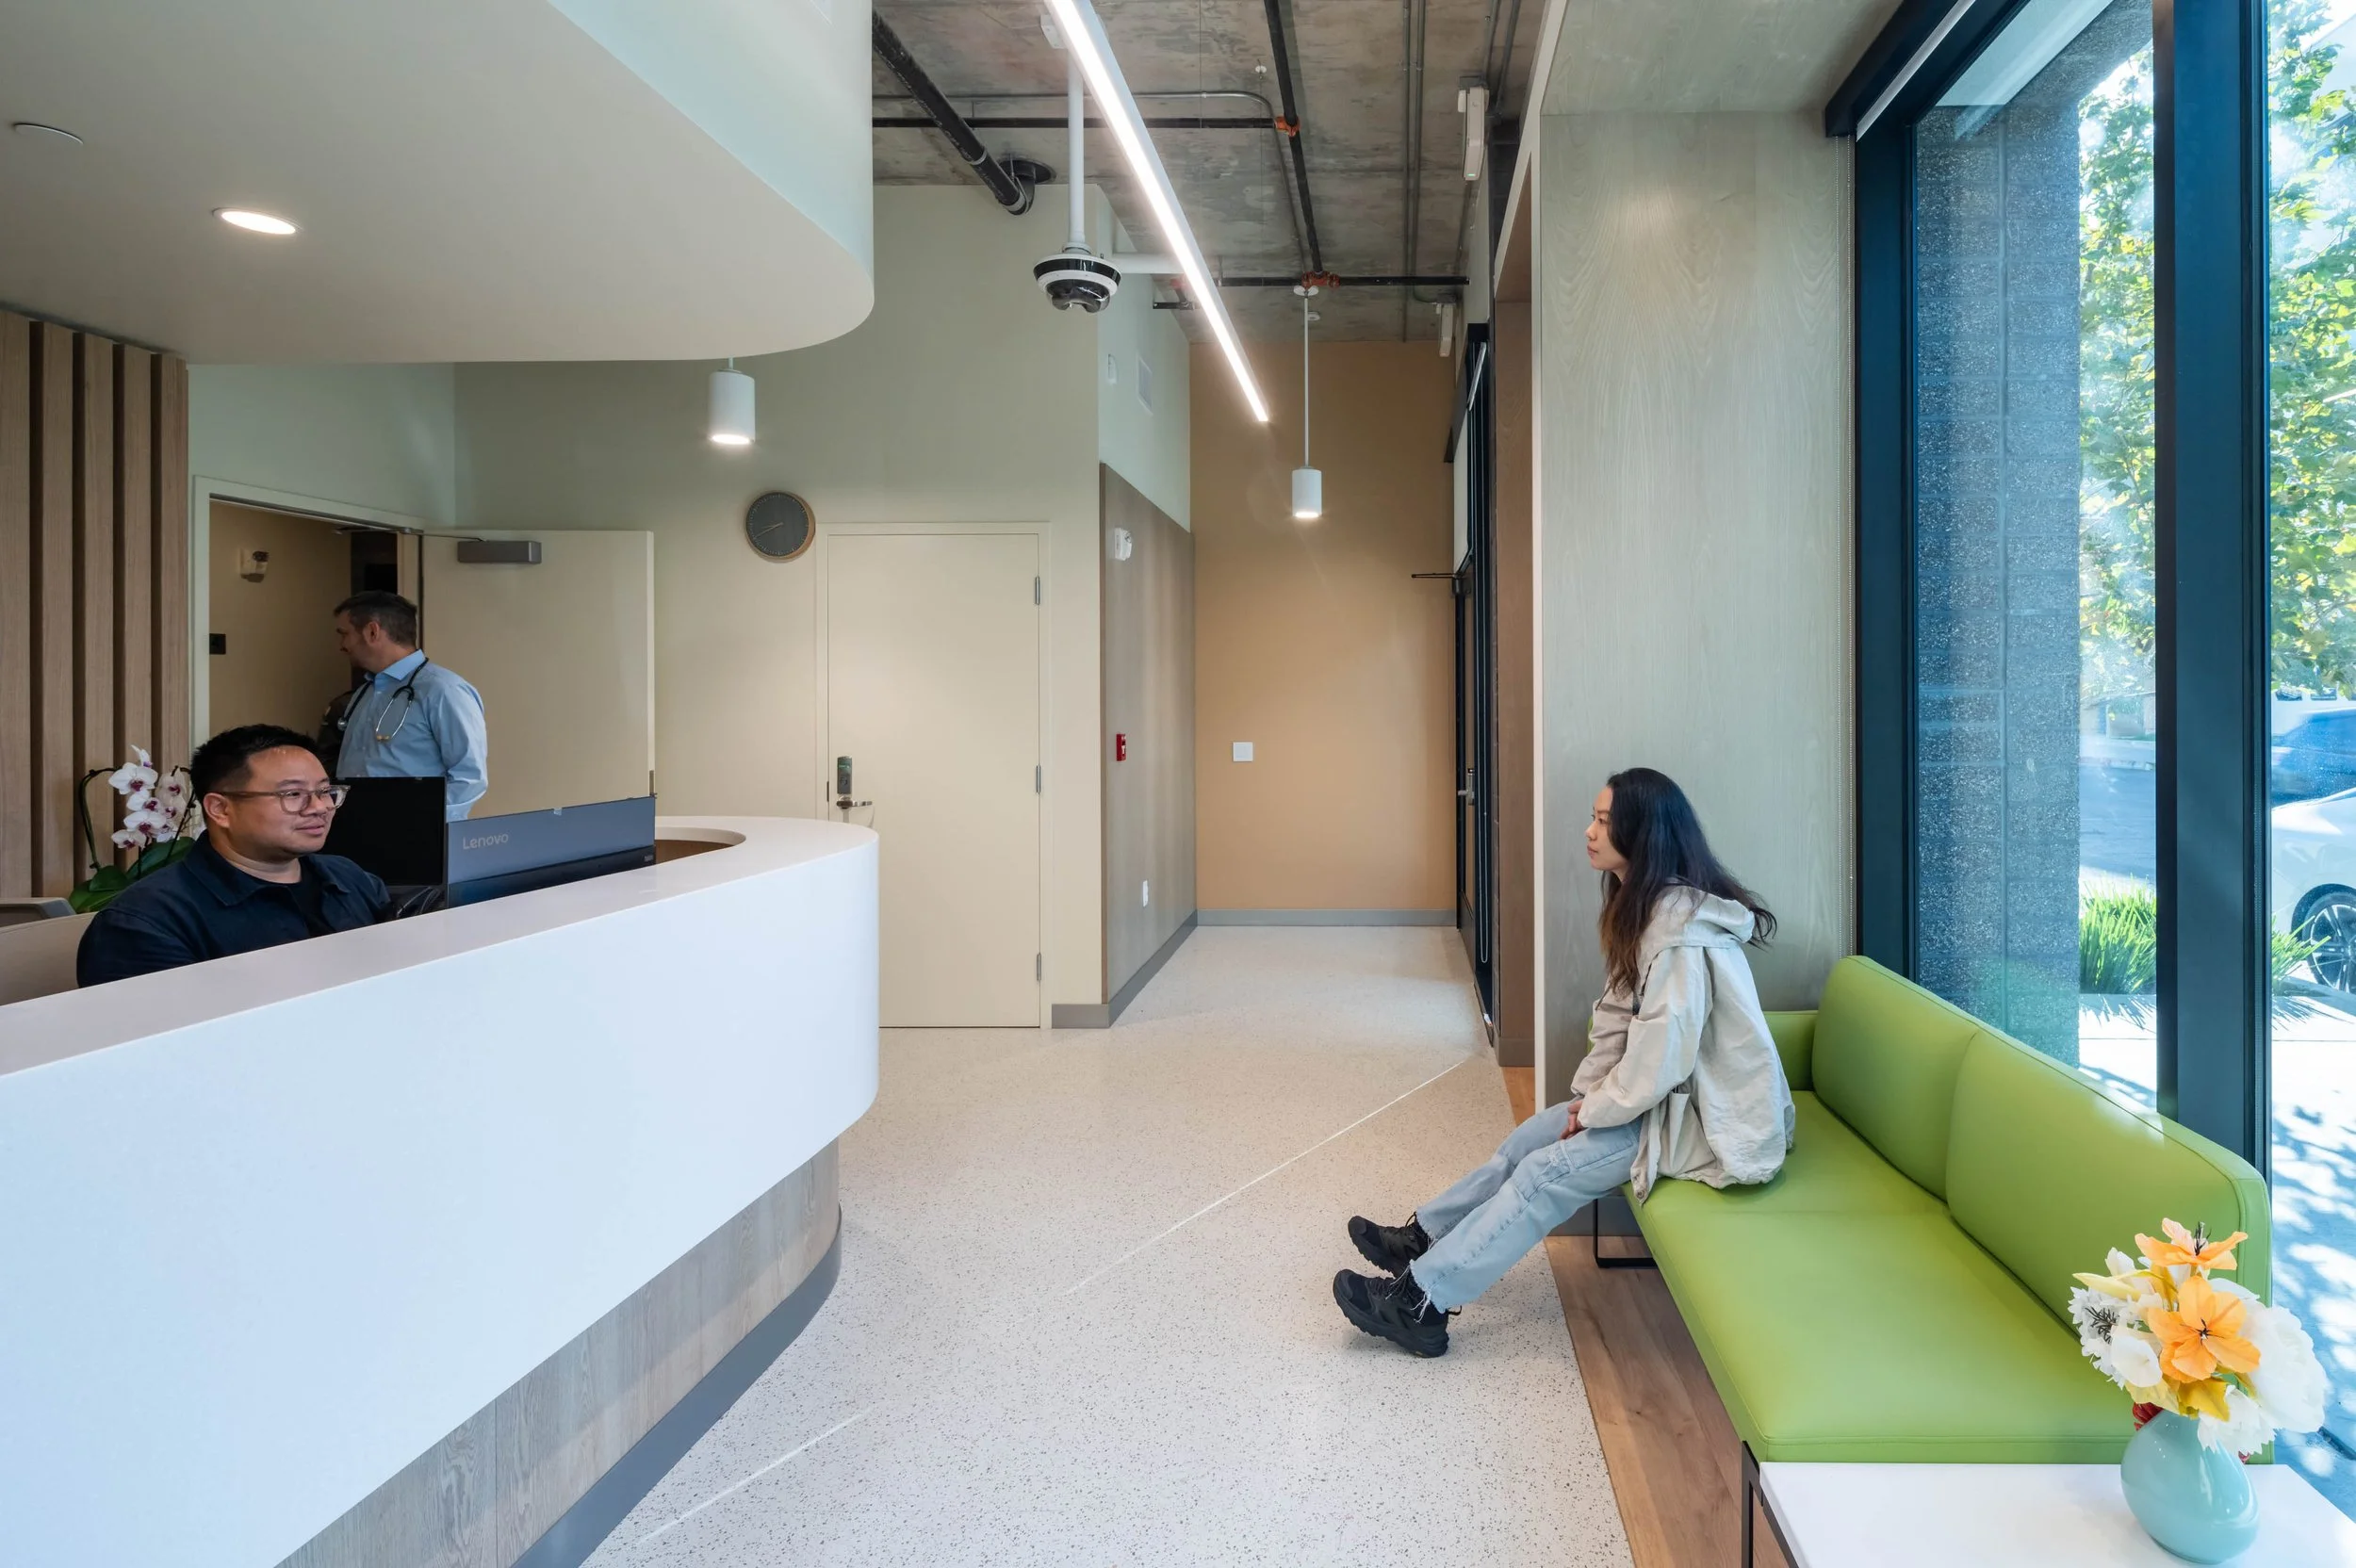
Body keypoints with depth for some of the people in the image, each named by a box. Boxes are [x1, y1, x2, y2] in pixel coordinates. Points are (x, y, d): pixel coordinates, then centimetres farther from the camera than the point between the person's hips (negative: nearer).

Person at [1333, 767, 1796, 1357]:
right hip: (1666, 1092, 9)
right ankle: (1421, 1239, 15)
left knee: (1546, 1172, -13)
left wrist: (1594, 1110, -14)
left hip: (1709, 1119, -9)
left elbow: (1661, 1057, -28)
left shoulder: (1683, 932, -27)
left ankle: (1422, 1301, -7)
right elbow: (1621, 1013, 10)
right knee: (1529, 1138, 5)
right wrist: (1587, 1092, -1)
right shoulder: (1642, 905, 5)